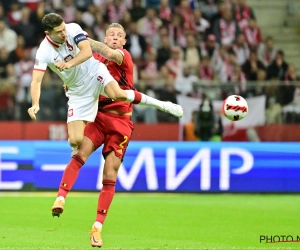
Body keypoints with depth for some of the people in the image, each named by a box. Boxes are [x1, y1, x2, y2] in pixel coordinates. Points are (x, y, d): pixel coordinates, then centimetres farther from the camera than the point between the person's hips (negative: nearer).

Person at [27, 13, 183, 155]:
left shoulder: (72, 29, -17)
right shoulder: (44, 52, -17)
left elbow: (87, 51, -30)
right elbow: (36, 81, -23)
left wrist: (69, 64, -47)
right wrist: (35, 105, -41)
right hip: (78, 91, 1)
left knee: (117, 94, -35)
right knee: (75, 141, -10)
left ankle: (161, 105, -14)